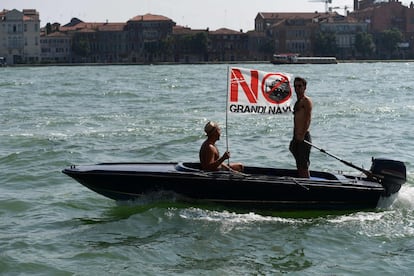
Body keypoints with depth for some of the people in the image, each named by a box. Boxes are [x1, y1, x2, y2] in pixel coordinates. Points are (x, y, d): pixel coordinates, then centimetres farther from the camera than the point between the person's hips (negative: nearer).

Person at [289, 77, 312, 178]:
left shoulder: (306, 101, -7)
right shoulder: (297, 102, 21)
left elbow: (308, 120, -17)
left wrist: (302, 135, -25)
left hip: (303, 137, -9)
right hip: (297, 138, 9)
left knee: (304, 166, -10)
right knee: (299, 167, 11)